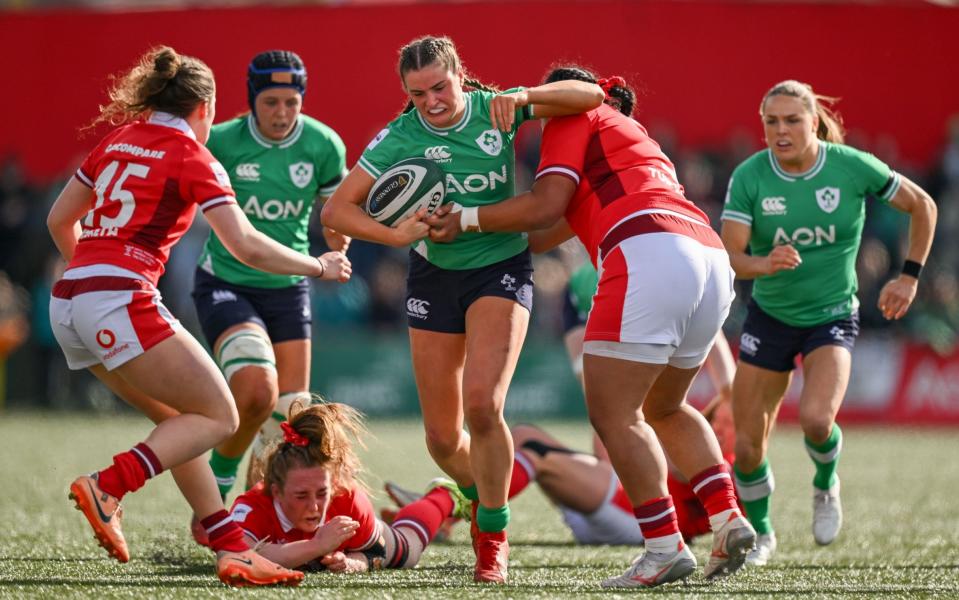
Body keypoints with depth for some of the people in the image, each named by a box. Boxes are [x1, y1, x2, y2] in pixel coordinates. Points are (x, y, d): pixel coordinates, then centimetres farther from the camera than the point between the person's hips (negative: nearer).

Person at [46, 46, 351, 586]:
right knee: (218, 416, -1)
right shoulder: (192, 157, -2)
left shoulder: (118, 140, 18)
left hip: (70, 301, 8)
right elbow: (247, 246, -8)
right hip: (122, 301, -8)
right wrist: (319, 266, 6)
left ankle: (232, 547, 9)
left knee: (178, 419, 16)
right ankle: (107, 488, -17)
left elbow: (60, 220, 25)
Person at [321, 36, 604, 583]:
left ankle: (493, 537, -5)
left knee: (482, 402, -23)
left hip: (502, 266, -2)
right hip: (434, 274, 2)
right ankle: (480, 494, 38)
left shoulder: (495, 110, -10)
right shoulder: (400, 137, -12)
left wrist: (524, 96, -27)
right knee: (442, 437, 3)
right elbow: (336, 211, -12)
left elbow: (590, 96, -11)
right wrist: (396, 234, -27)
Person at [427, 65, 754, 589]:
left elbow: (546, 206, 0)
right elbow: (556, 229, 37)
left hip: (648, 254, -9)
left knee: (612, 414, -4)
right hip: (711, 256, 9)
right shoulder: (633, 137, 37)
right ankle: (728, 520, 10)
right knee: (663, 409, 23)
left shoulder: (574, 120, 13)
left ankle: (665, 546, -10)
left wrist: (464, 219, 8)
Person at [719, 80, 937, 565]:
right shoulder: (749, 176, -13)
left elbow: (922, 206, 1)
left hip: (832, 315, -2)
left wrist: (910, 275, -1)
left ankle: (826, 485, 8)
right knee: (748, 446, 1)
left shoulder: (852, 166, -14)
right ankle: (759, 534, 28)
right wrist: (766, 264, -39)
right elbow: (730, 257, -18)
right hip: (769, 316, 2)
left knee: (816, 420, -27)